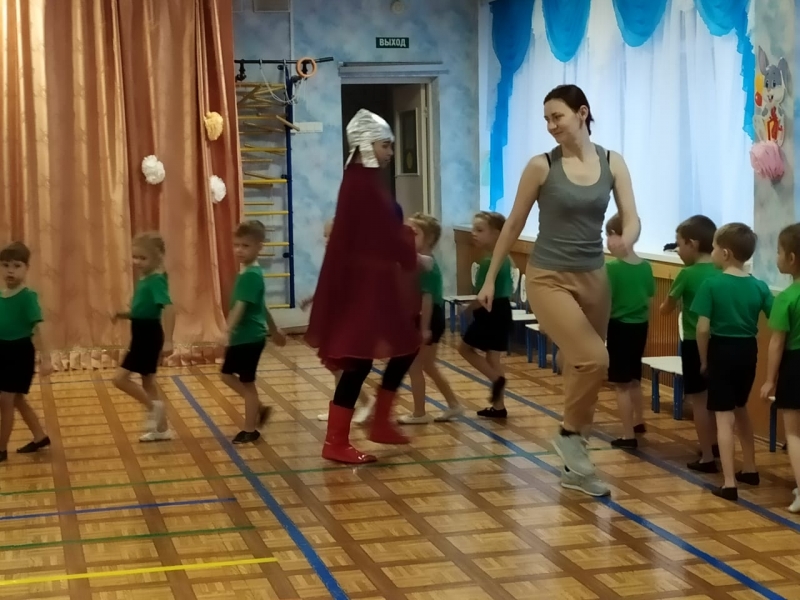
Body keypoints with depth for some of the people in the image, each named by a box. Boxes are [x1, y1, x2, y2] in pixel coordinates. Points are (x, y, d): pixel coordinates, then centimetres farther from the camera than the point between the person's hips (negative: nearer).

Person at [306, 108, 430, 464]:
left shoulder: (365, 181, 14)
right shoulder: (362, 184, -17)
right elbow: (386, 237, -17)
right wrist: (414, 259, -5)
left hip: (374, 281, 10)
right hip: (364, 283, -10)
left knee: (405, 346, 16)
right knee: (358, 361, -5)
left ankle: (380, 423, 24)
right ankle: (336, 443, 2)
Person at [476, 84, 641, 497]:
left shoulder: (612, 163, 1)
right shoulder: (541, 166, -7)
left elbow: (632, 219, -4)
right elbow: (514, 225, 1)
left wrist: (625, 242, -28)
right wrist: (490, 278, 4)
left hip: (593, 278, 4)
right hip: (548, 278, -4)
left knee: (581, 367, 10)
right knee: (593, 359, -22)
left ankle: (574, 466, 23)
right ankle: (570, 434, 2)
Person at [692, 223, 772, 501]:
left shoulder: (712, 284, -12)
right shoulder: (759, 286, -1)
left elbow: (703, 328, -15)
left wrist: (704, 359, -2)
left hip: (722, 351, -5)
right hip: (748, 351, 5)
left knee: (724, 417, -1)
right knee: (740, 409, 25)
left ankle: (729, 483, -5)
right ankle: (749, 469, 37)